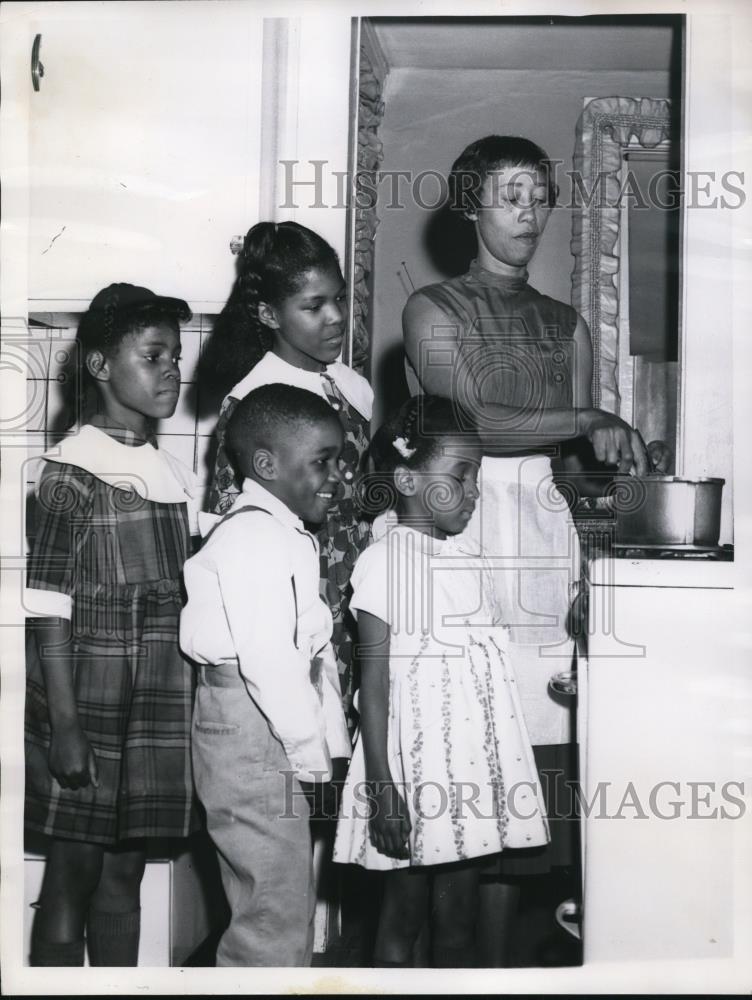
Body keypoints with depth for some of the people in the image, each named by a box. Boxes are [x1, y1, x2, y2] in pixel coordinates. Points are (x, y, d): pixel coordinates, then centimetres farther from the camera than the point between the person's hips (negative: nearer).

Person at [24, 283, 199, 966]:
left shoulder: (177, 476, 9)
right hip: (88, 699, -6)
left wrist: (190, 706, 12)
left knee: (125, 871, 13)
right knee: (74, 874, 3)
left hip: (161, 702, 6)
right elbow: (48, 607, -12)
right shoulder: (72, 472, -9)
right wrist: (64, 725, -16)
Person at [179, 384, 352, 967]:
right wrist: (311, 749, -17)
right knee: (276, 921, -4)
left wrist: (329, 735, 12)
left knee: (282, 908, 20)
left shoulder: (288, 535, 17)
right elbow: (266, 656, -24)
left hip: (285, 739, 11)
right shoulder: (255, 535, -17)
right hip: (253, 738, -11)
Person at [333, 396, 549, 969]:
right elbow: (375, 684, -12)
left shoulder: (468, 560, 10)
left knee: (459, 918, 12)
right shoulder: (384, 561, -10)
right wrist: (382, 789, -15)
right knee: (404, 914, 5)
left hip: (473, 765, 6)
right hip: (415, 767, -6)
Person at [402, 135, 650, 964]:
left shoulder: (565, 325, 19)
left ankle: (495, 952, 7)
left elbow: (579, 458, 14)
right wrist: (588, 420, -10)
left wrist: (608, 457, -7)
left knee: (534, 751, -3)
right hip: (461, 529, -4)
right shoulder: (432, 310, 7)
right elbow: (470, 423, -7)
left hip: (546, 536, 4)